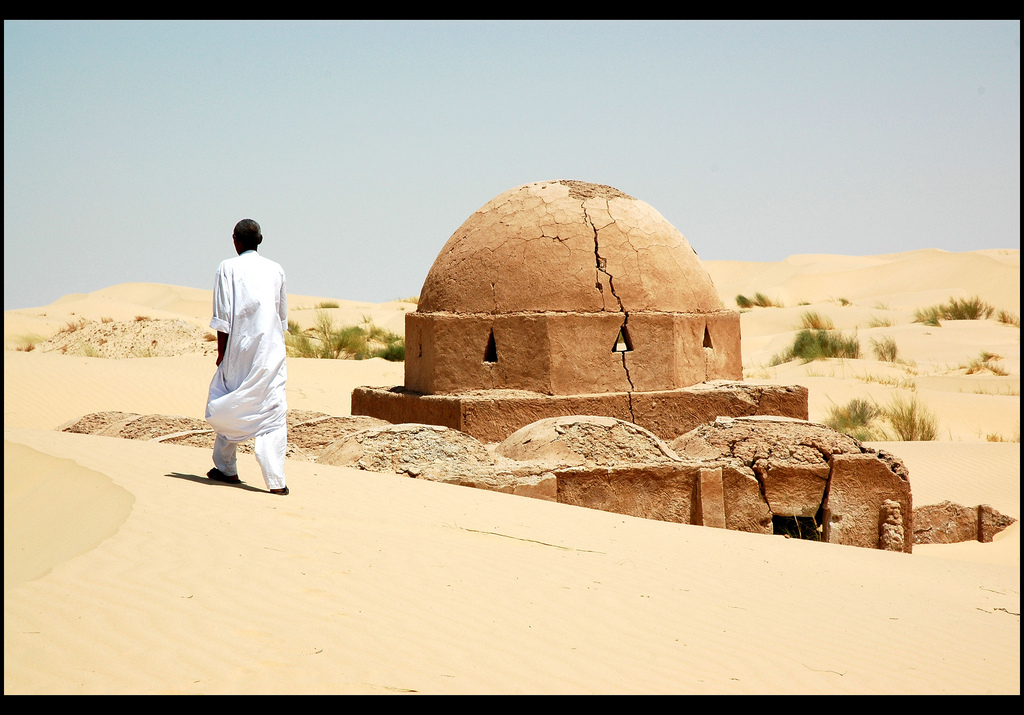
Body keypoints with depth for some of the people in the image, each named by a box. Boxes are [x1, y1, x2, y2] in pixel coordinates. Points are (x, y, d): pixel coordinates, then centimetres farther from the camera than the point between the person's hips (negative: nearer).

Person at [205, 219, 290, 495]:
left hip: (240, 348, -1)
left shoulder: (228, 268, -1)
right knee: (273, 413, -4)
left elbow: (223, 317, -4)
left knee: (228, 408, 17)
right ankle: (276, 480, -14)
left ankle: (226, 469, 26)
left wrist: (222, 353, 2)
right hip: (272, 351, 1)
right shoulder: (276, 270, 8)